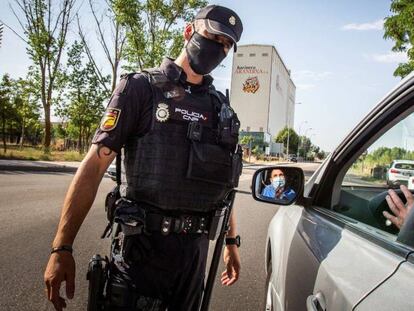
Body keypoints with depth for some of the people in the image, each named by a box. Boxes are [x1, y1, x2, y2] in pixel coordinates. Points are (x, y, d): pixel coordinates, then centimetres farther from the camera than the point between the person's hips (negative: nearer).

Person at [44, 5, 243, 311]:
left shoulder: (222, 108, 11)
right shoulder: (142, 87, -4)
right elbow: (94, 165, -10)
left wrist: (232, 241, 16)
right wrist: (62, 247, -15)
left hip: (196, 247, 5)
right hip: (144, 244, -5)